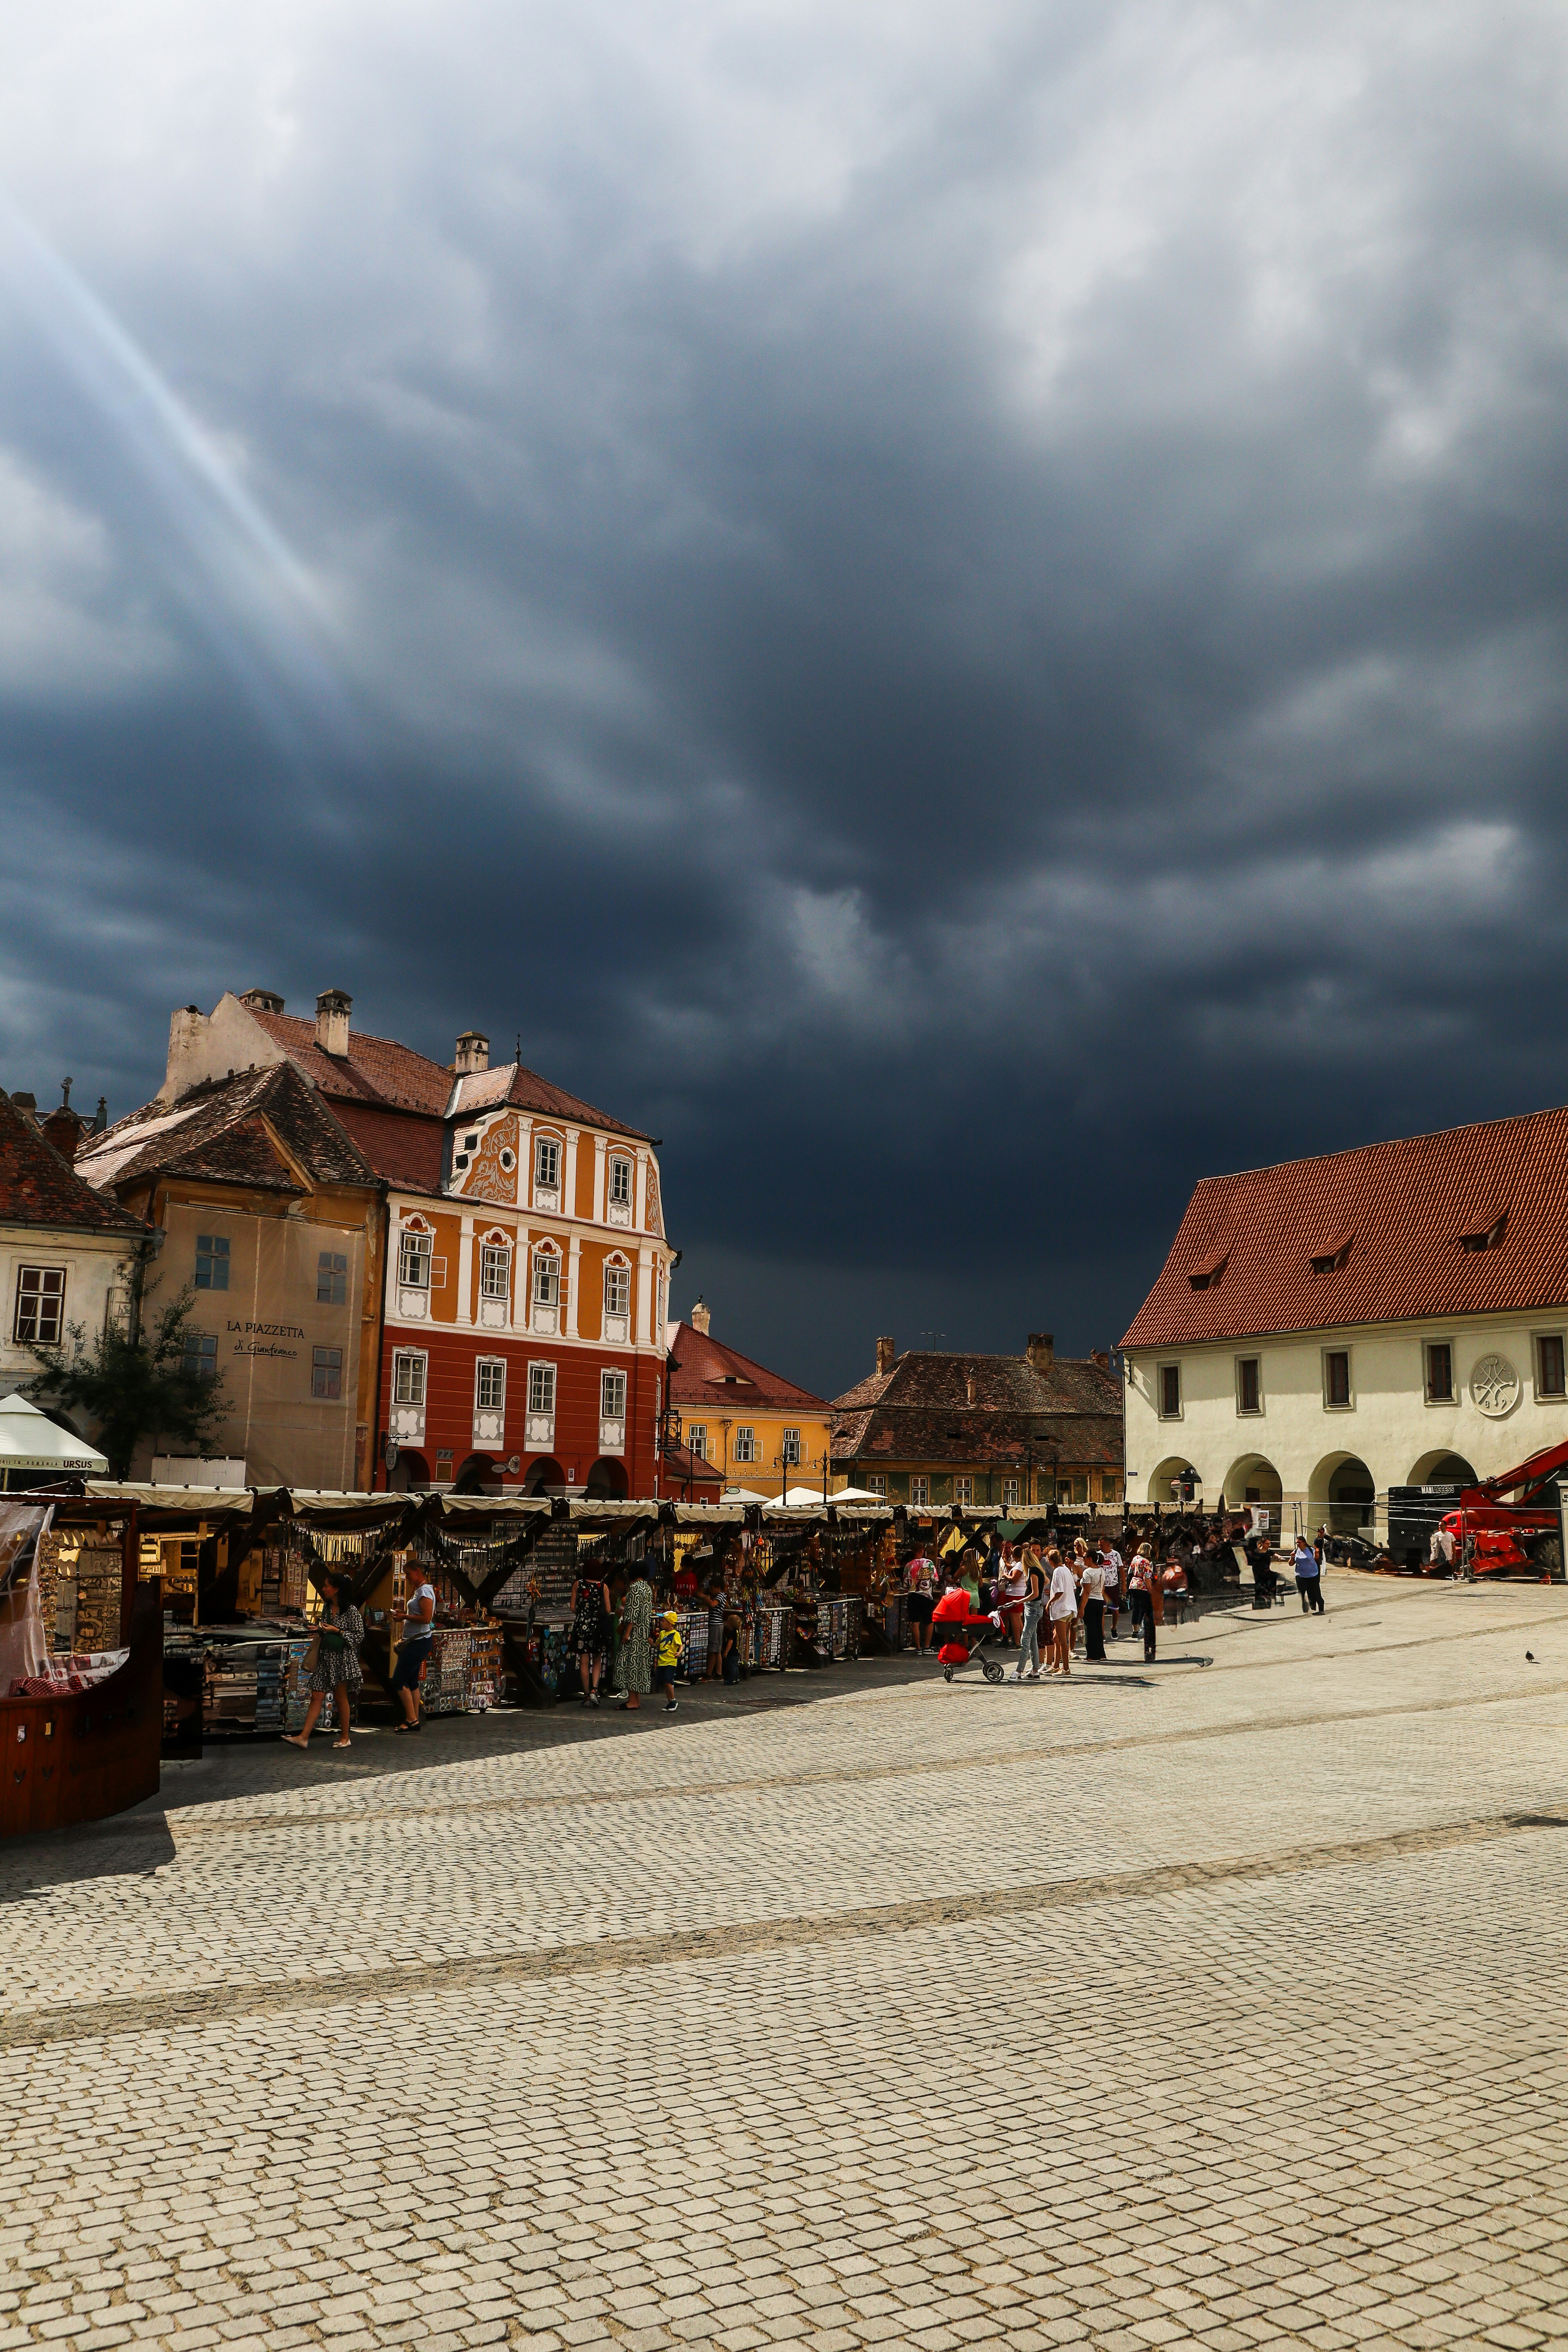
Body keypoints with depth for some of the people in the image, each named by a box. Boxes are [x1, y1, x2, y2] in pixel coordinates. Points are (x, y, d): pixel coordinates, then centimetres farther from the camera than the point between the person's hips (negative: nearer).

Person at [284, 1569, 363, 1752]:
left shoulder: (351, 1611, -11)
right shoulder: (326, 1608, 10)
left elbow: (360, 1636, -12)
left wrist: (337, 1631, -16)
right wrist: (320, 1631, 3)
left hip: (342, 1658, -6)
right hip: (325, 1658, 6)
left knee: (341, 1697, 4)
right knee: (316, 1697, 1)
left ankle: (345, 1737, 16)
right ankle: (304, 1737, -4)